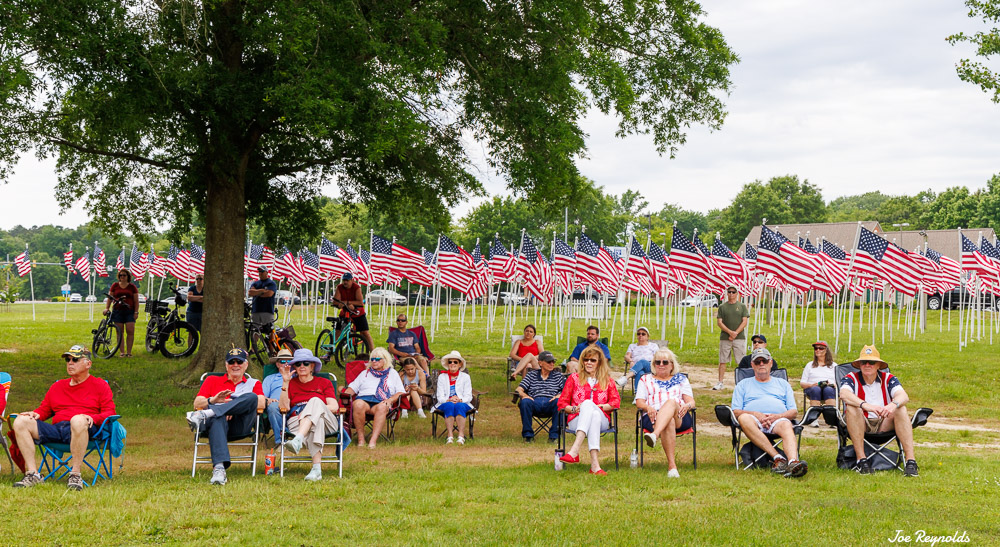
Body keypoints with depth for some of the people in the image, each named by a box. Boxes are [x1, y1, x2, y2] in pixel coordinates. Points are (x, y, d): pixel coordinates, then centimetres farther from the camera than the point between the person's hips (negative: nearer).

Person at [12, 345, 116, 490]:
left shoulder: (100, 385, 15)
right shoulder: (57, 386, 29)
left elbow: (110, 413, 4)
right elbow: (44, 409, 28)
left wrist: (92, 418, -16)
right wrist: (36, 414, 3)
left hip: (83, 430, -5)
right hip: (56, 429, 5)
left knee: (78, 420, -42)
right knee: (21, 422, -16)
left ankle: (75, 475, -34)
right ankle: (32, 474, -22)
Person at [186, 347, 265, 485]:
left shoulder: (253, 384, 28)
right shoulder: (212, 380, 30)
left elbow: (261, 403, 5)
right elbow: (197, 403, 14)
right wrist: (213, 400, -9)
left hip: (241, 425, 0)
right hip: (219, 421, 0)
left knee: (251, 397, -29)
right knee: (218, 419, -40)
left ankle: (205, 415, -42)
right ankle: (219, 469, -57)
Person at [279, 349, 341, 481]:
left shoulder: (324, 383, 23)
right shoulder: (291, 384, 23)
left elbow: (334, 407, 5)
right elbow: (284, 407, 5)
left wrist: (309, 410, -10)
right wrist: (285, 382, -2)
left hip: (327, 422, 1)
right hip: (296, 423, -1)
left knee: (315, 401, -35)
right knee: (317, 422, -40)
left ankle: (298, 440, -58)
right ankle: (317, 468, -60)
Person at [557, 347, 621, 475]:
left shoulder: (607, 380, 23)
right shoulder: (574, 378, 20)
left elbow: (616, 401, 8)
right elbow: (562, 403, 14)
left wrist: (599, 406, -9)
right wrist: (574, 409, -7)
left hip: (601, 420, 1)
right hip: (576, 420, -1)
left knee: (588, 404, -36)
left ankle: (575, 451, -52)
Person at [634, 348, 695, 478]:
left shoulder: (681, 379, 29)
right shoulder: (645, 379, 28)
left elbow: (691, 401, 17)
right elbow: (639, 402, 15)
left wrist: (687, 406, -9)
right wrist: (648, 407, -10)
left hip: (679, 417, 0)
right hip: (653, 417, 0)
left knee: (671, 402, -38)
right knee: (669, 423, -40)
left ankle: (655, 435, -65)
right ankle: (671, 465, -54)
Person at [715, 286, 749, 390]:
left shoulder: (742, 306, 7)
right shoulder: (722, 307, 8)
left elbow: (744, 322, 1)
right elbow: (719, 322, 1)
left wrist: (736, 333, -12)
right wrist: (730, 332, -13)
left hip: (739, 337, -1)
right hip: (725, 337, 1)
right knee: (723, 361, 1)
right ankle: (720, 382, 7)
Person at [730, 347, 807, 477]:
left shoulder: (783, 384, 30)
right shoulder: (743, 385, 28)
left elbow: (794, 411, 18)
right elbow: (736, 412, 13)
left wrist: (777, 416, -5)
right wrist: (756, 414, -7)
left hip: (778, 419, 1)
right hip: (754, 419, -1)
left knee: (786, 426, -37)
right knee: (744, 418, -38)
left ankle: (793, 462, -66)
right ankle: (777, 457, -46)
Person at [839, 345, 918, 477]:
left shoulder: (888, 379, 4)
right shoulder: (851, 379, -2)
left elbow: (903, 396, -15)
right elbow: (844, 394, -26)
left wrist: (894, 404, -40)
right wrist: (866, 405, -44)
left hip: (884, 425, 2)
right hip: (860, 426, -2)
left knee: (901, 409, -24)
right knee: (852, 407, -30)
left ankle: (910, 460, -32)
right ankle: (861, 459, -33)